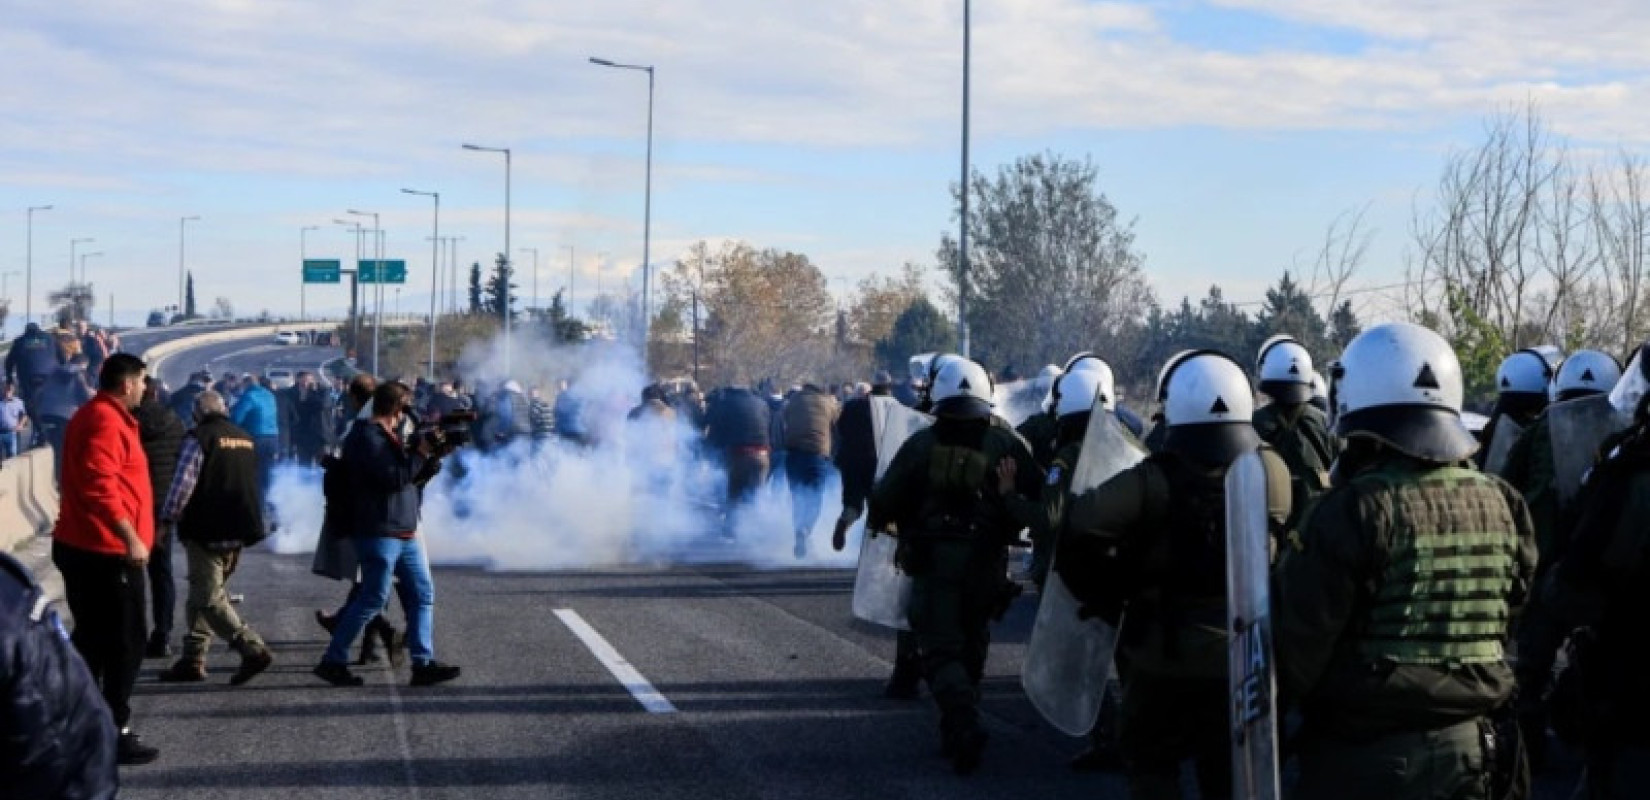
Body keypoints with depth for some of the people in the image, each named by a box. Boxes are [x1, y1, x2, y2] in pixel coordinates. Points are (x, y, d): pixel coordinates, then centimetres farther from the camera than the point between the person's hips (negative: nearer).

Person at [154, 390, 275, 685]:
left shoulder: (199, 438, -10)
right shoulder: (246, 439, 13)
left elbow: (182, 484, -15)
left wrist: (167, 519, -6)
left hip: (206, 533, -8)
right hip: (238, 533, 8)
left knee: (209, 599, -5)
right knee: (204, 594, 17)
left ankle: (253, 649, -16)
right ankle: (193, 659, 19)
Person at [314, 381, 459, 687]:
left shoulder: (390, 437, 18)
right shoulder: (367, 438, -13)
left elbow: (415, 477, 22)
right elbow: (394, 477, -21)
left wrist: (434, 455, 7)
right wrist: (421, 453, -12)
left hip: (405, 533, 10)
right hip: (379, 533, -10)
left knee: (422, 594, 7)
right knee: (373, 599, -6)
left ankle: (423, 664, 8)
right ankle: (332, 661, 3)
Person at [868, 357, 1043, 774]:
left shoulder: (921, 444, -4)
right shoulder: (1006, 442, -2)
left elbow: (886, 499, -1)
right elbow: (1039, 493, -8)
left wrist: (877, 520, 17)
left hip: (933, 560, -2)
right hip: (985, 562, 2)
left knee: (941, 648, 0)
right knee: (971, 645, 19)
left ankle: (963, 723, -21)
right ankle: (956, 730, 27)